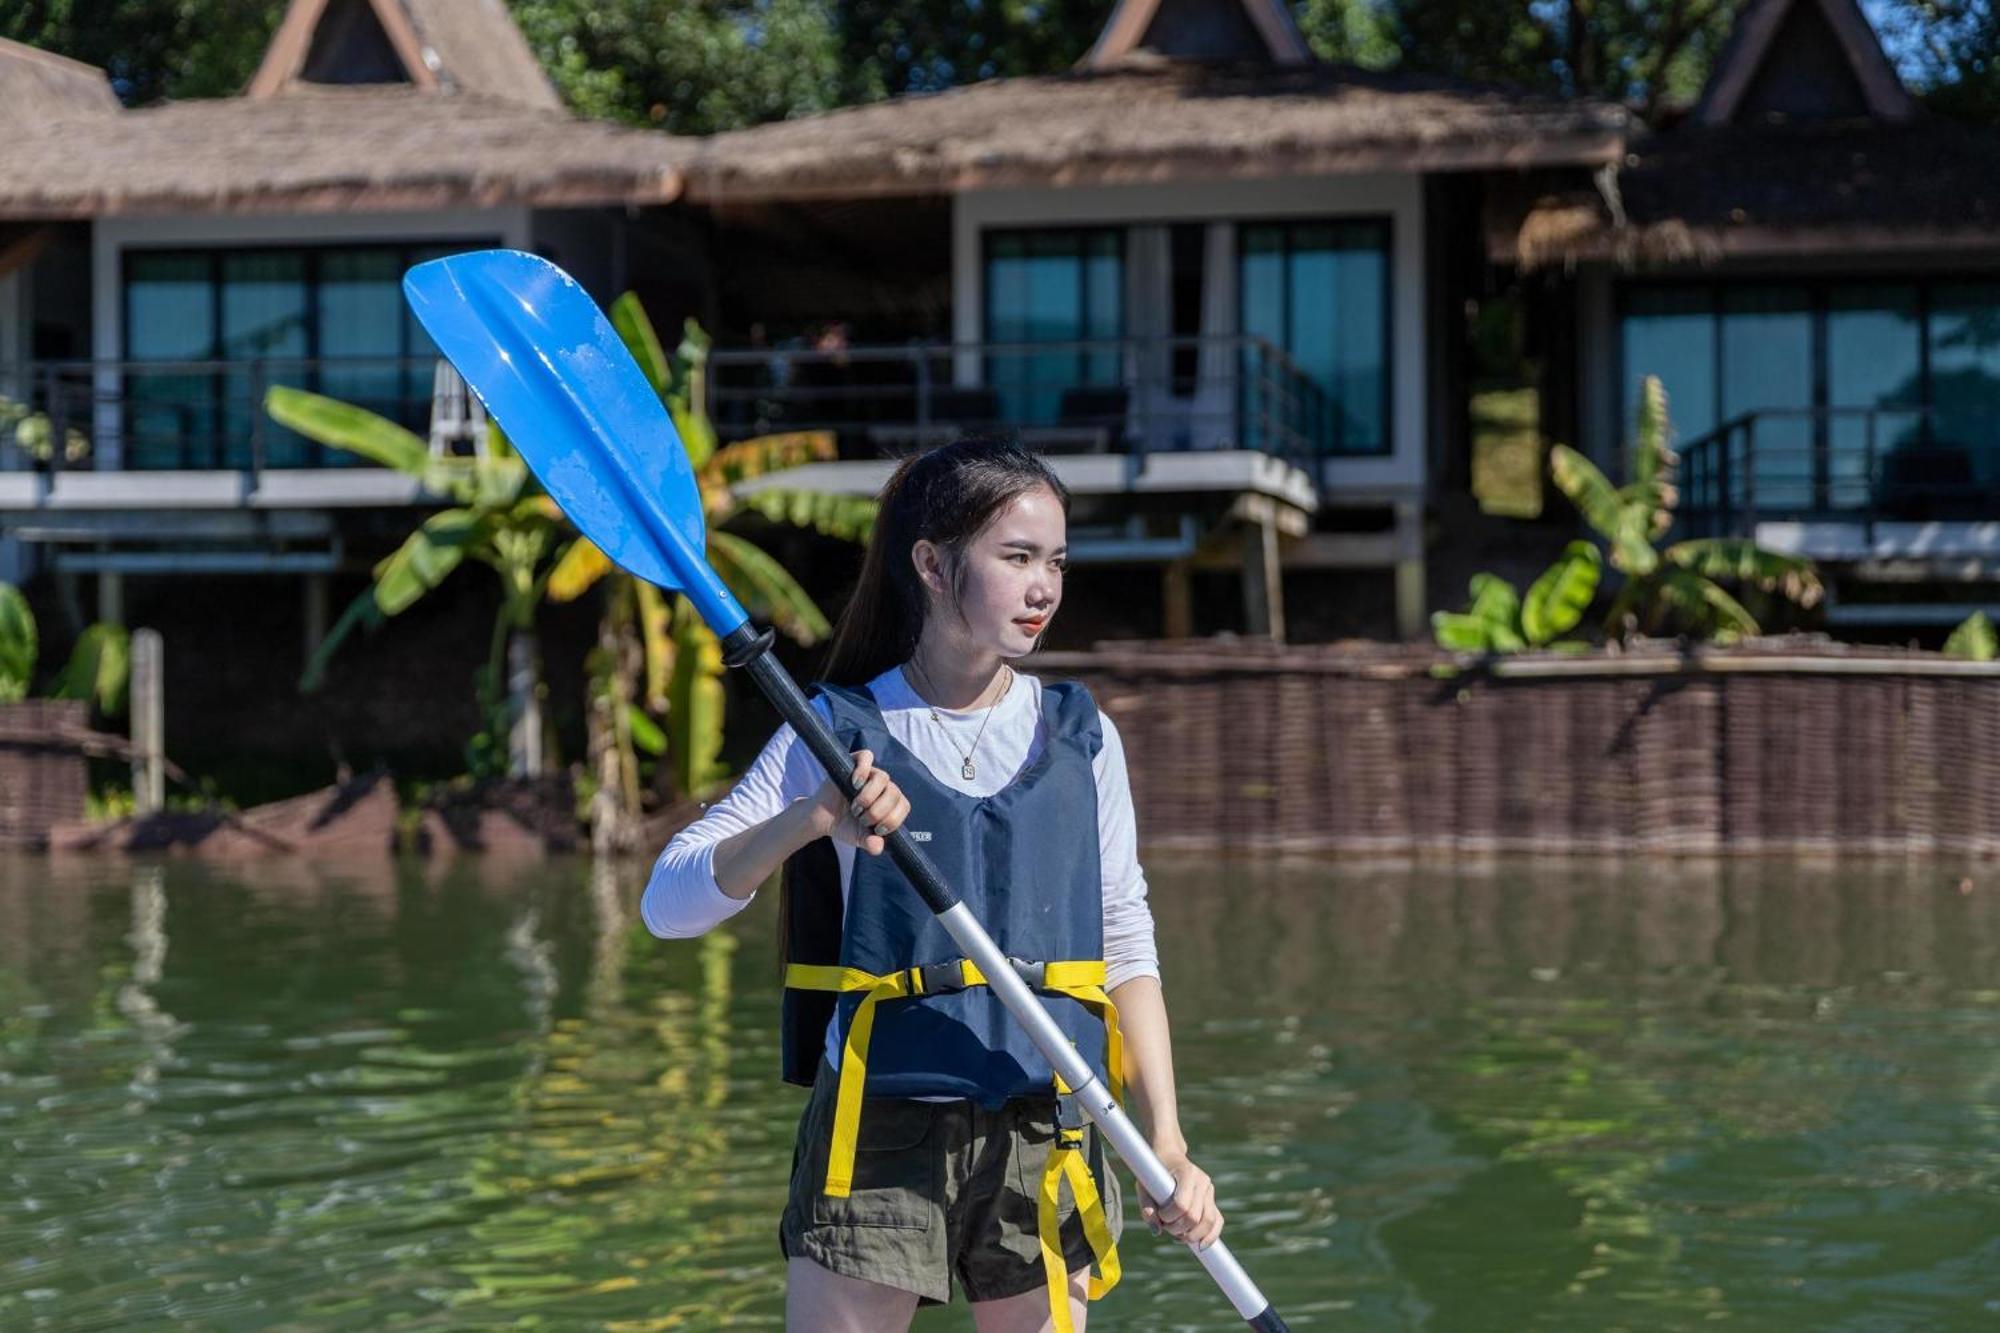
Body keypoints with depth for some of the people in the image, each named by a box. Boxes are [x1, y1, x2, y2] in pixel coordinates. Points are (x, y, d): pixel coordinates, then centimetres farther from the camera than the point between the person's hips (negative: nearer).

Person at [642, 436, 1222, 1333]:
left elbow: (1127, 949, 9)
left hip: (1044, 1134, 3)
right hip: (878, 1132, -2)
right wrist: (810, 822, -24)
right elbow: (669, 905, -8)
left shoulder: (1080, 738, 7)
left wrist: (1168, 1143, 0)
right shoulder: (840, 733, -2)